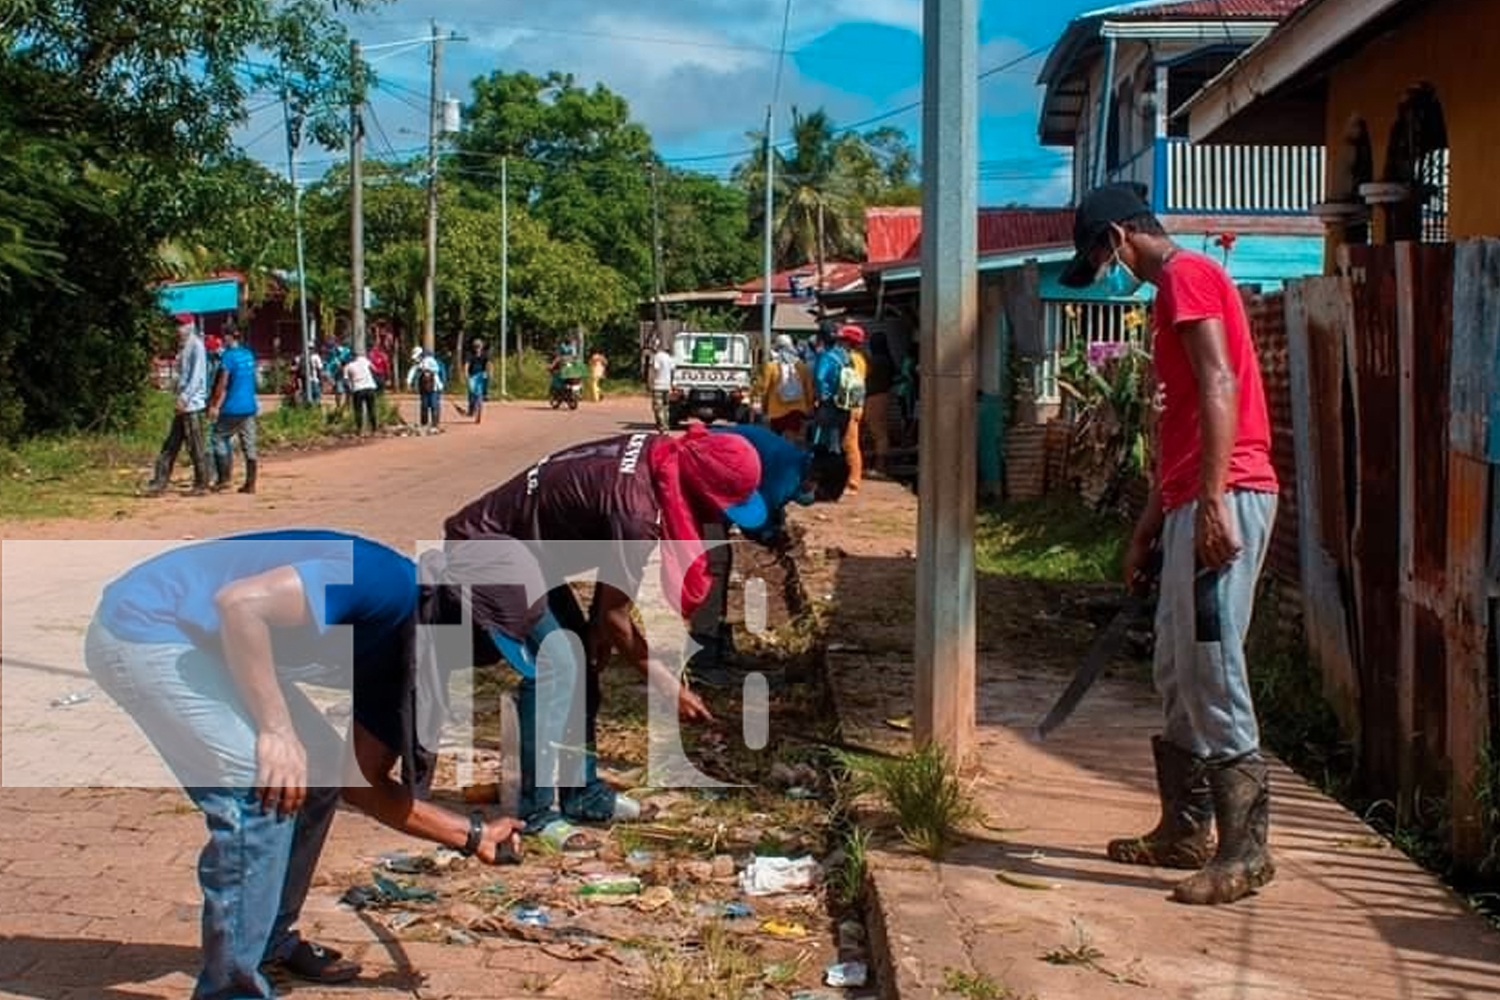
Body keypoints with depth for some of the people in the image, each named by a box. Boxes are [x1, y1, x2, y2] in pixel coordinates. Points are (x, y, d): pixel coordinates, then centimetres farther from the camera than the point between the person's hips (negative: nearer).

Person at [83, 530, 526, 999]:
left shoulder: (396, 659, 6)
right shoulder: (391, 584, -23)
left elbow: (361, 783, 9)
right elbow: (239, 601, -30)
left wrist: (473, 834, 4)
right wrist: (276, 729, -27)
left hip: (197, 641, 10)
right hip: (142, 629, -10)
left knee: (317, 769, 12)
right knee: (262, 786, -18)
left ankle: (271, 941, 26)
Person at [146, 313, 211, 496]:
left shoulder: (197, 346, -9)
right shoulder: (183, 347, 18)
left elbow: (197, 376, -17)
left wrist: (184, 398, -24)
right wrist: (180, 398, 16)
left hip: (192, 404, -9)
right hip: (183, 404, 9)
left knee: (195, 446, -4)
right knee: (171, 445, 7)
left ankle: (201, 485, 3)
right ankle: (160, 482, 8)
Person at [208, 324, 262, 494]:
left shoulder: (229, 355, -12)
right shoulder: (248, 354, 11)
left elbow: (223, 384, -14)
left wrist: (215, 405, -9)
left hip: (233, 408, -7)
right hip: (250, 406, 7)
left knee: (219, 437, 5)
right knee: (249, 445, 6)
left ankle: (224, 479, 1)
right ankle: (250, 484, 7)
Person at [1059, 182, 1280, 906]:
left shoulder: (1187, 275, -5)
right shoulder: (1177, 290, 25)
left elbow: (1219, 388, -18)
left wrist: (1213, 503, -25)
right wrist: (1146, 532, 26)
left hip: (1223, 496, -11)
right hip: (1194, 501, 11)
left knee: (1211, 671, -10)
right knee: (1177, 674, 14)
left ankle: (1245, 849, -6)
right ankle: (1186, 830, 23)